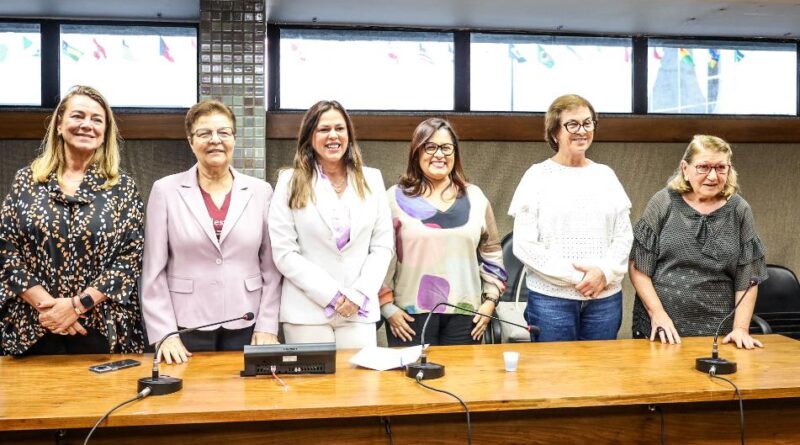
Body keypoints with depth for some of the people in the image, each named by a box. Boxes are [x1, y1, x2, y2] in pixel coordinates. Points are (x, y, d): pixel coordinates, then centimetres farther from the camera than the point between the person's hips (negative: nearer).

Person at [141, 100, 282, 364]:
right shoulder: (166, 190, 0)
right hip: (186, 326, -1)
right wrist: (164, 333, -6)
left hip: (245, 327, 1)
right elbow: (154, 270, -1)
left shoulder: (260, 191, 3)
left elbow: (272, 267, 4)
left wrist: (268, 327, -2)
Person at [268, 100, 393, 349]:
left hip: (360, 309, 2)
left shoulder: (371, 180, 8)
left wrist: (359, 293, -8)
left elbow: (383, 246, 5)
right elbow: (284, 253, -6)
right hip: (307, 310, -2)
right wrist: (332, 294, -12)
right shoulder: (291, 183, 0)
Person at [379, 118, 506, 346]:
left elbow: (492, 253, 13)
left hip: (465, 314, 3)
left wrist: (490, 300, 7)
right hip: (411, 315, -2)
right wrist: (387, 306, -4)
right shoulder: (396, 198, 0)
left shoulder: (475, 197, 9)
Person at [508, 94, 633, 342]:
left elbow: (624, 236, 9)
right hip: (551, 298, -3)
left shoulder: (606, 175, 10)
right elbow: (524, 245, -7)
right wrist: (575, 275, -13)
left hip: (606, 297, 4)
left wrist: (605, 272, -9)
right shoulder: (537, 176, -1)